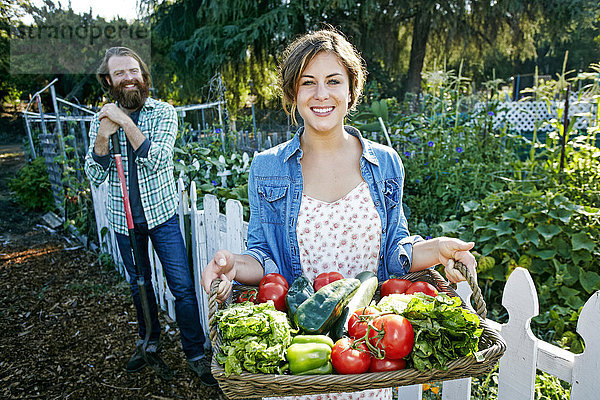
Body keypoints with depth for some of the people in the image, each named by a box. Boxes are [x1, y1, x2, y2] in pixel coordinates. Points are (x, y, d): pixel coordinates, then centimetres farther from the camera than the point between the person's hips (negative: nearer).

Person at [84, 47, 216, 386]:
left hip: (161, 214, -3)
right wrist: (103, 136, -18)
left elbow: (157, 161, -20)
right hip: (124, 218, 3)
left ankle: (196, 352, 14)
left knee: (183, 286, -2)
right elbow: (96, 176, -3)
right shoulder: (102, 119, 2)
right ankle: (150, 340, 40)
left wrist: (126, 122, -23)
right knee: (139, 284, 18)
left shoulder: (163, 112, -6)